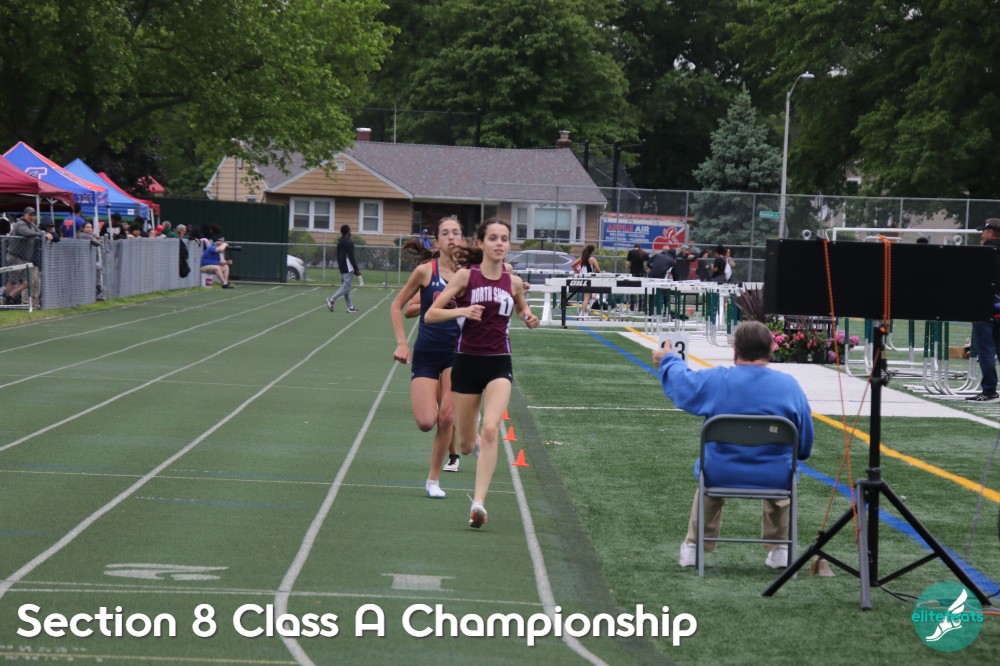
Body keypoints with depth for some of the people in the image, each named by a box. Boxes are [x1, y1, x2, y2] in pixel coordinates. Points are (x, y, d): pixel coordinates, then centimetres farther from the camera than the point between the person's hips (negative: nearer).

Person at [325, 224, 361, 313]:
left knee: (345, 286, 9)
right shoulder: (349, 243, -14)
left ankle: (350, 307, 10)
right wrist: (357, 269, -15)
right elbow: (351, 257, -18)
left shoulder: (340, 243, 14)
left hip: (342, 268, 9)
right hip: (348, 268, -9)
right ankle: (331, 300, -18)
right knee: (346, 286, -8)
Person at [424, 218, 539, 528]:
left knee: (490, 429, -23)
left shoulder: (514, 282, 2)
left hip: (499, 364, 0)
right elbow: (430, 315, -7)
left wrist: (528, 317, 1)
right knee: (466, 445, 10)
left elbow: (521, 308, 25)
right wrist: (462, 310, -24)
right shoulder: (466, 276, -5)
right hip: (467, 362, 0)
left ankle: (479, 502, -26)